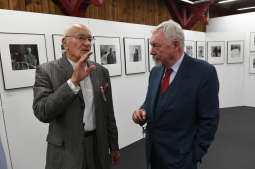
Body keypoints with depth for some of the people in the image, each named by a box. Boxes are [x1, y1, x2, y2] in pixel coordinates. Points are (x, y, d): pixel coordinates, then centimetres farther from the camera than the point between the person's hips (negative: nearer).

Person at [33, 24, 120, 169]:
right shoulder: (47, 71, -8)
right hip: (65, 151, -2)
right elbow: (42, 112, -20)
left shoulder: (101, 71, 1)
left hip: (98, 146, 3)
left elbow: (108, 113, 4)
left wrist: (114, 147, 9)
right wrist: (73, 81, -27)